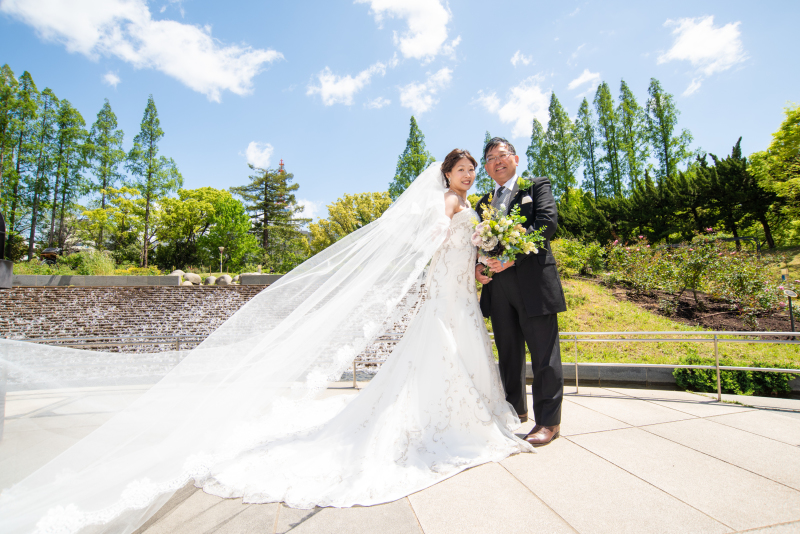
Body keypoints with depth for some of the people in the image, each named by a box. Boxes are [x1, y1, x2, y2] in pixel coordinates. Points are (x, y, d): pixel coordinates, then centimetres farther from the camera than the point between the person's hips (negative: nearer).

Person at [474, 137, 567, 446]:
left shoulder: (537, 186, 8)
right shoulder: (483, 203, 22)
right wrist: (478, 267, -4)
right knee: (508, 354, 14)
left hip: (533, 281, -5)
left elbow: (547, 222, -9)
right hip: (498, 285, 5)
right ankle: (515, 409, 30)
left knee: (543, 354, 0)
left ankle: (548, 421, 13)